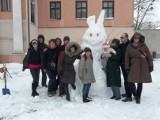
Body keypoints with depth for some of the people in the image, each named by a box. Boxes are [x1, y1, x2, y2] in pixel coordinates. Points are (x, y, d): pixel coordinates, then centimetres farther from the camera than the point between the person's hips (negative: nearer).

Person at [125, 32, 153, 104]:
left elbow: (149, 56, 5)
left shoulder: (143, 45, 4)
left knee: (140, 83, 6)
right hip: (133, 66, -1)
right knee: (131, 82, -6)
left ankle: (138, 98, 20)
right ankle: (129, 96, 12)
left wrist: (150, 66, 2)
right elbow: (127, 57, 3)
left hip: (143, 66, 1)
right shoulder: (129, 46, 2)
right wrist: (127, 67, 0)